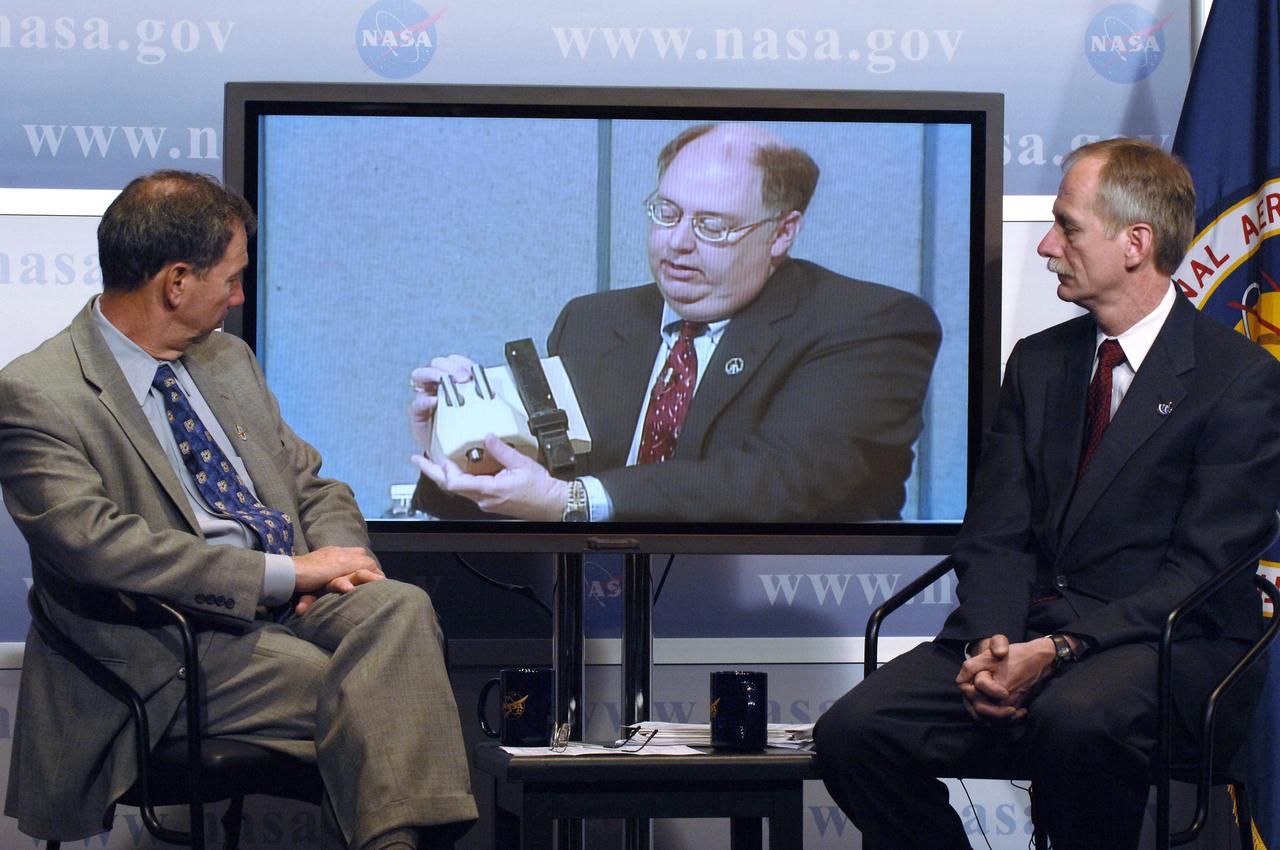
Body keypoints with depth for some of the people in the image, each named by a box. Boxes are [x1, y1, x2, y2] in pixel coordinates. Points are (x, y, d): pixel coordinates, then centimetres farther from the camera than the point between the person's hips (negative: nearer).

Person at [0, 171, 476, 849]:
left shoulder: (227, 359, 19)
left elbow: (314, 486, 24)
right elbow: (100, 545, -21)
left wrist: (336, 561, -3)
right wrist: (288, 572, -20)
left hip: (291, 599, 7)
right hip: (174, 649, -7)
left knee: (397, 608, -28)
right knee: (367, 698, -31)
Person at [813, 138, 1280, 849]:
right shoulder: (1038, 363, 16)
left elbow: (1200, 570, -11)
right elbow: (994, 537, 10)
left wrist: (1058, 651, -22)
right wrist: (991, 645, -12)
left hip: (1168, 641, -5)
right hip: (1023, 631, 6)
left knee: (1076, 718, -40)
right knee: (852, 733, -19)